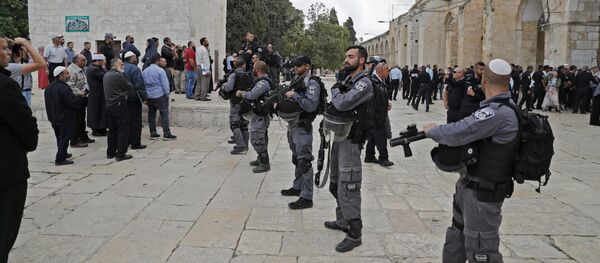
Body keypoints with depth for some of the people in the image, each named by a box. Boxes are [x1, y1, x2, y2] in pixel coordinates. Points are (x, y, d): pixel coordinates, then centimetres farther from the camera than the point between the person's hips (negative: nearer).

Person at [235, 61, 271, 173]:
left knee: (256, 139, -7)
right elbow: (254, 93, 15)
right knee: (262, 138, 20)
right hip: (260, 114, 11)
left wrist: (241, 93, -10)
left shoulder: (263, 83, -22)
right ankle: (261, 159, 33)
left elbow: (251, 95, -27)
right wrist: (243, 93, 3)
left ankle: (265, 164, -2)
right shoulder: (263, 81, 12)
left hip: (260, 116, -11)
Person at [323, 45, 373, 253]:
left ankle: (355, 234, 0)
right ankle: (343, 221, 34)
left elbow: (342, 103, -25)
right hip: (338, 136, 9)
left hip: (350, 140, -9)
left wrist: (334, 91, -6)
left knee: (347, 187, -8)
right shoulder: (347, 80, 14)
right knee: (336, 184, 18)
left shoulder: (364, 83, -14)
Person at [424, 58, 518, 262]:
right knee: (456, 238, 24)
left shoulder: (499, 113, -26)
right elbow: (469, 127, 13)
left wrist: (430, 130, -9)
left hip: (483, 193, -10)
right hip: (469, 185, 10)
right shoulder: (501, 108, 6)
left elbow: (457, 133, -27)